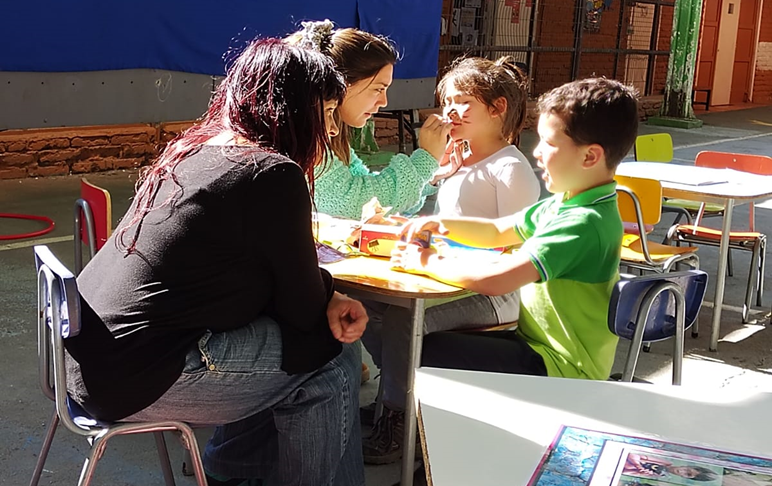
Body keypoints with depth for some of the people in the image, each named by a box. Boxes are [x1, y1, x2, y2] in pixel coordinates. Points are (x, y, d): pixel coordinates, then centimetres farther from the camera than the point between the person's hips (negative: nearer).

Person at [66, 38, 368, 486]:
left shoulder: (197, 149, 9)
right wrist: (330, 296, 12)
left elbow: (278, 280, 16)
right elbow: (304, 309, -9)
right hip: (134, 378, -9)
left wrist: (328, 297, 1)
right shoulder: (271, 174, -18)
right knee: (332, 355, -1)